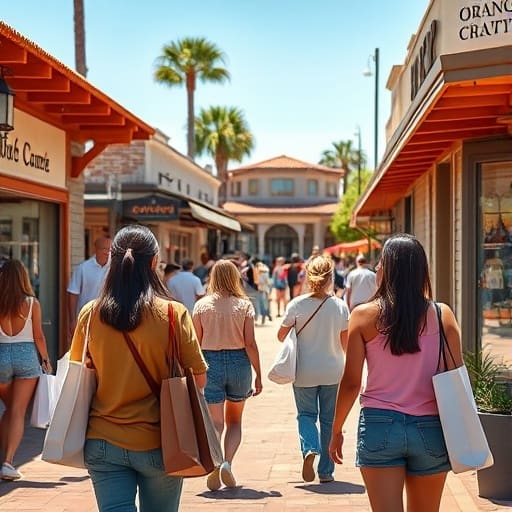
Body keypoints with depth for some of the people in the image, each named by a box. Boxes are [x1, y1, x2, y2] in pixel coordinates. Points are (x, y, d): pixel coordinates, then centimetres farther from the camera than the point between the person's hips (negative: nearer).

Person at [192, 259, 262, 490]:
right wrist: (258, 375, 0)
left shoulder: (201, 305, -1)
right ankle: (227, 462, -4)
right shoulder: (244, 305, -3)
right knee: (235, 421, 16)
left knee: (215, 422, 4)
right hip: (238, 362, 0)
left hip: (210, 362, 0)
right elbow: (250, 344, -6)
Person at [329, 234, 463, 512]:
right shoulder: (442, 315, -1)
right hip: (430, 428, 2)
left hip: (379, 426, -2)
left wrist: (336, 430, 9)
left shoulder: (364, 315, -5)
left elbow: (351, 382, -4)